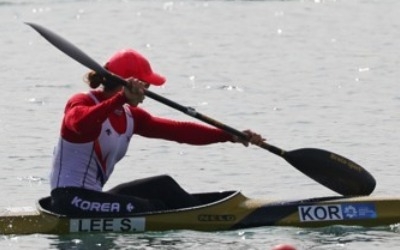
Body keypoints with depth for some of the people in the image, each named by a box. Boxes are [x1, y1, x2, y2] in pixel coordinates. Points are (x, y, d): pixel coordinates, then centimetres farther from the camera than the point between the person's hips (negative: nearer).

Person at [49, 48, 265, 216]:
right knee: (150, 209, -19)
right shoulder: (81, 103, -11)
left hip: (94, 197, 9)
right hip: (70, 199, -9)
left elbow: (179, 131, 9)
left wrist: (230, 136, 2)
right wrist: (122, 99, -45)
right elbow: (81, 125, -37)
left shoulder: (130, 117, 13)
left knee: (163, 186, 0)